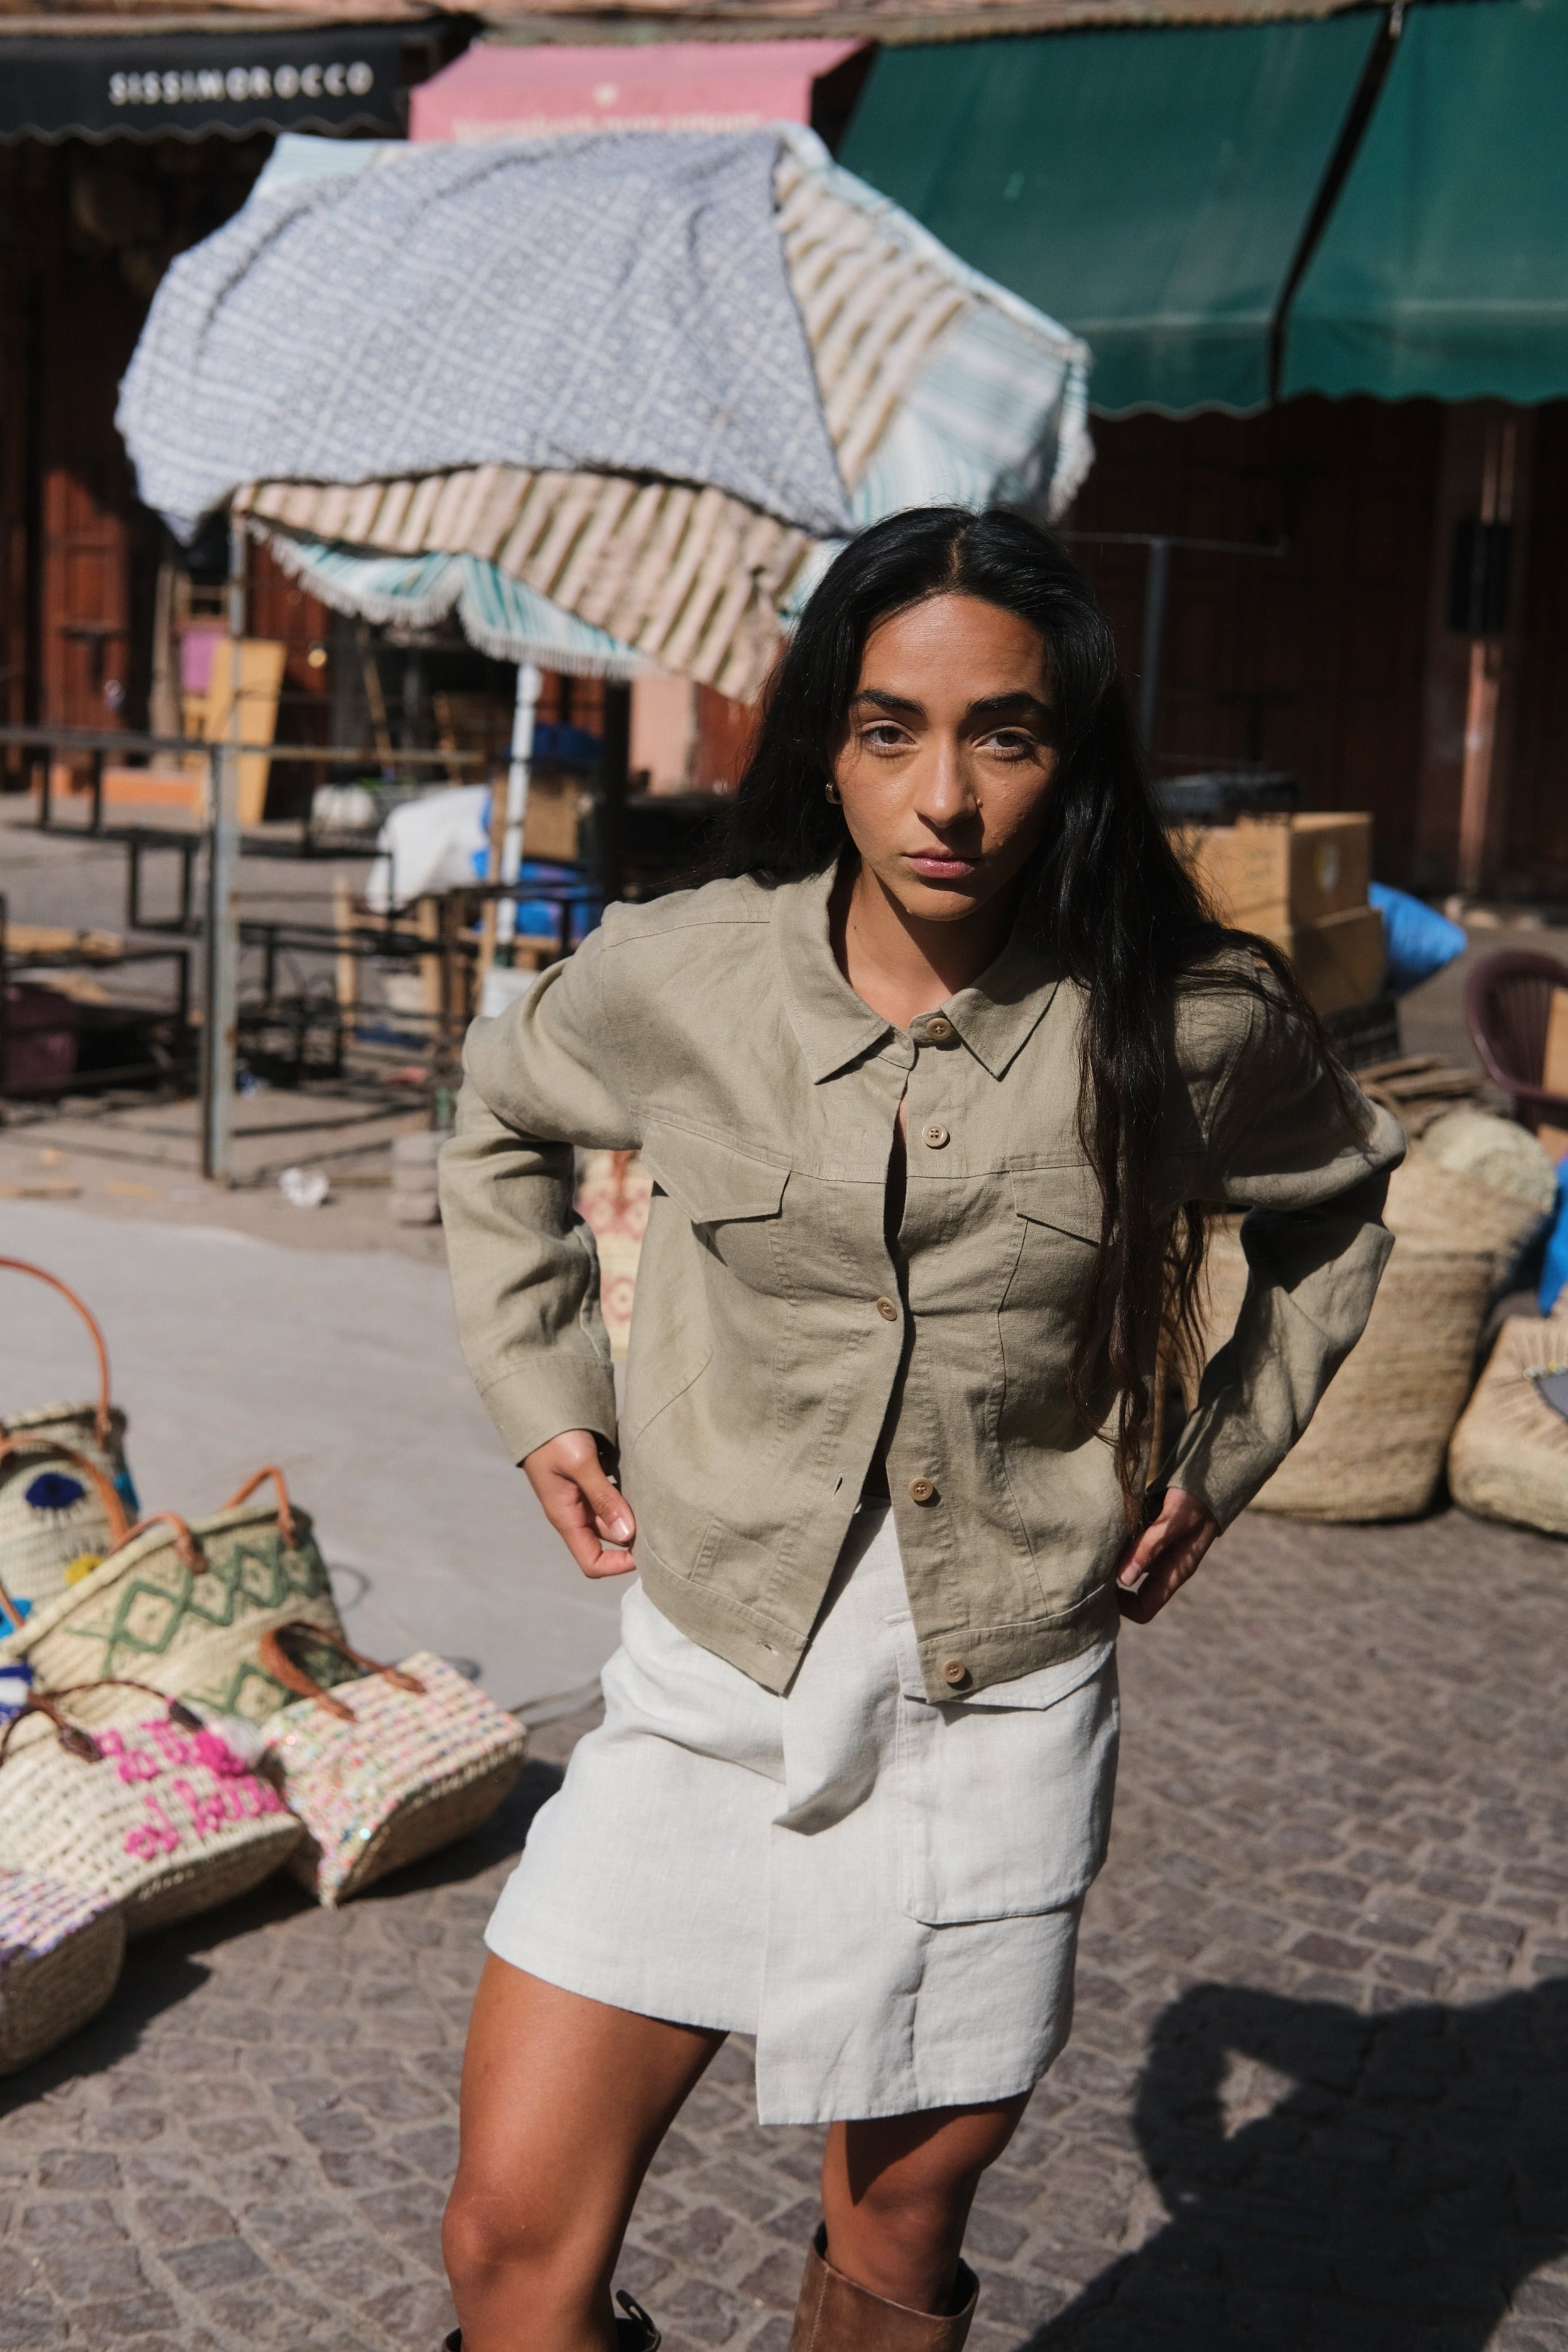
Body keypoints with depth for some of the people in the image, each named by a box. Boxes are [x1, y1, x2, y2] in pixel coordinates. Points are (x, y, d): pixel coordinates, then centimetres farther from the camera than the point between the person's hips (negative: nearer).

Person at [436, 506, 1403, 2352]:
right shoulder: (677, 977, -8)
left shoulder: (1192, 1023, -9)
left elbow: (1337, 1205, 14)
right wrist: (543, 1394, 7)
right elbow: (501, 1120, 14)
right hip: (716, 1692, 1)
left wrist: (1223, 1460, 8)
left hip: (1000, 1725, 0)